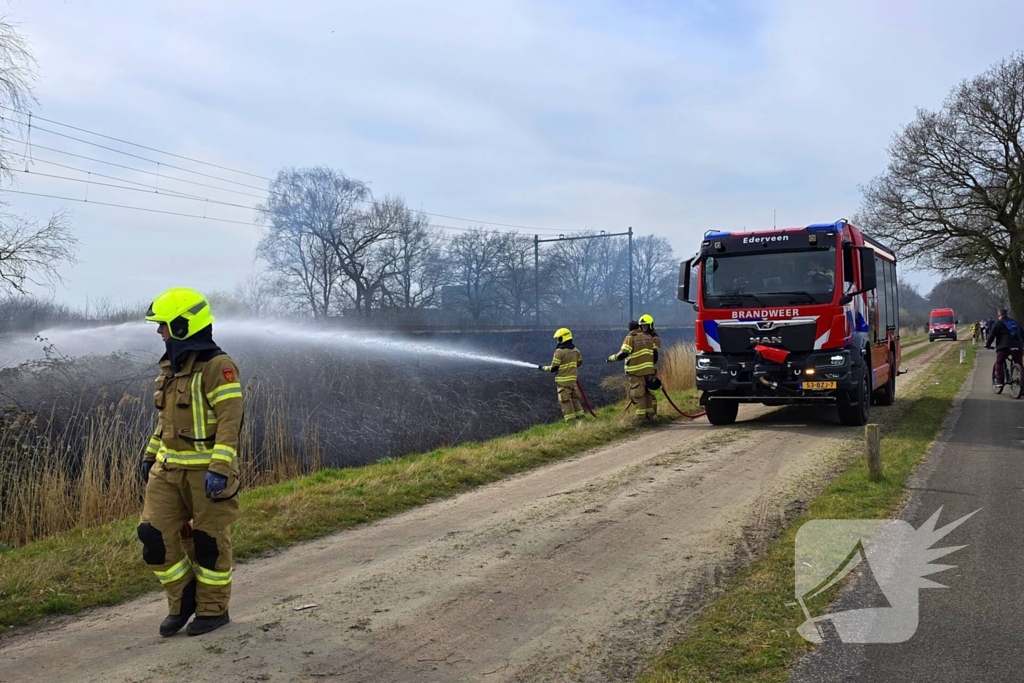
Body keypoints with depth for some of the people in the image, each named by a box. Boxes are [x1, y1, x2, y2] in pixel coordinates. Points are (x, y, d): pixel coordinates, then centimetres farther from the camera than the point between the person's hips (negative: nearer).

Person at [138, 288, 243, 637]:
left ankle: (213, 610, 20)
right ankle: (183, 601, 21)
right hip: (169, 469, 8)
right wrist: (150, 455, 22)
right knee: (154, 536, 3)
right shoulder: (171, 366, 13)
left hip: (206, 470, -8)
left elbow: (230, 421, -20)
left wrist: (219, 469, -25)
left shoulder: (218, 367, -14)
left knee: (209, 542, 4)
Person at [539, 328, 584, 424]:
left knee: (566, 402, 0)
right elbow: (579, 362, 17)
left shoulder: (559, 351, -16)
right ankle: (580, 420, 14)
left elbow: (554, 368, -13)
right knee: (575, 399, 15)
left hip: (563, 381, -7)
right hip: (573, 379, 7)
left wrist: (543, 368, 2)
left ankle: (572, 423, 0)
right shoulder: (575, 350, 6)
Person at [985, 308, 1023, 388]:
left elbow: (991, 335, -1)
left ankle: (999, 381, -9)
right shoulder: (1015, 322, 23)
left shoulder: (997, 323, 4)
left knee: (998, 363, 3)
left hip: (1004, 346, -5)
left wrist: (987, 344, 10)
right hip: (1017, 346, 5)